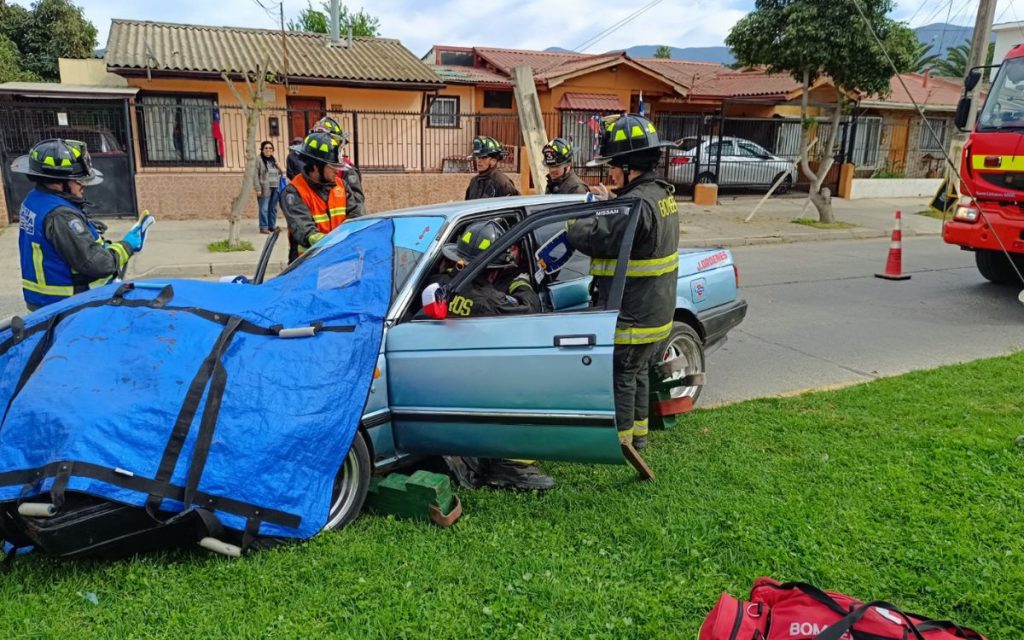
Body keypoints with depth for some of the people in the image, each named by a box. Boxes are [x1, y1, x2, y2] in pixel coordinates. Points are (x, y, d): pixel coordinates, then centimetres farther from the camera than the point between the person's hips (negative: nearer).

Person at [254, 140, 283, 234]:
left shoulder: (273, 159, 19)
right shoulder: (258, 160, -3)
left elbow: (278, 172, 30)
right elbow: (255, 175, -8)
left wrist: (281, 172, 7)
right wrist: (258, 189, -15)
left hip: (275, 188, 6)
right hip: (265, 188, -6)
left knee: (273, 208, 9)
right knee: (264, 209, -7)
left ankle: (272, 225, 18)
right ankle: (263, 227, -3)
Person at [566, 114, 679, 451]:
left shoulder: (638, 204, -26)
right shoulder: (660, 193, 8)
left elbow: (597, 237, -28)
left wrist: (570, 222, -11)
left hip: (631, 317, -10)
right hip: (653, 311, 10)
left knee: (620, 377, 5)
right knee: (637, 372, 22)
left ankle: (619, 440, 18)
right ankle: (638, 431, 36)